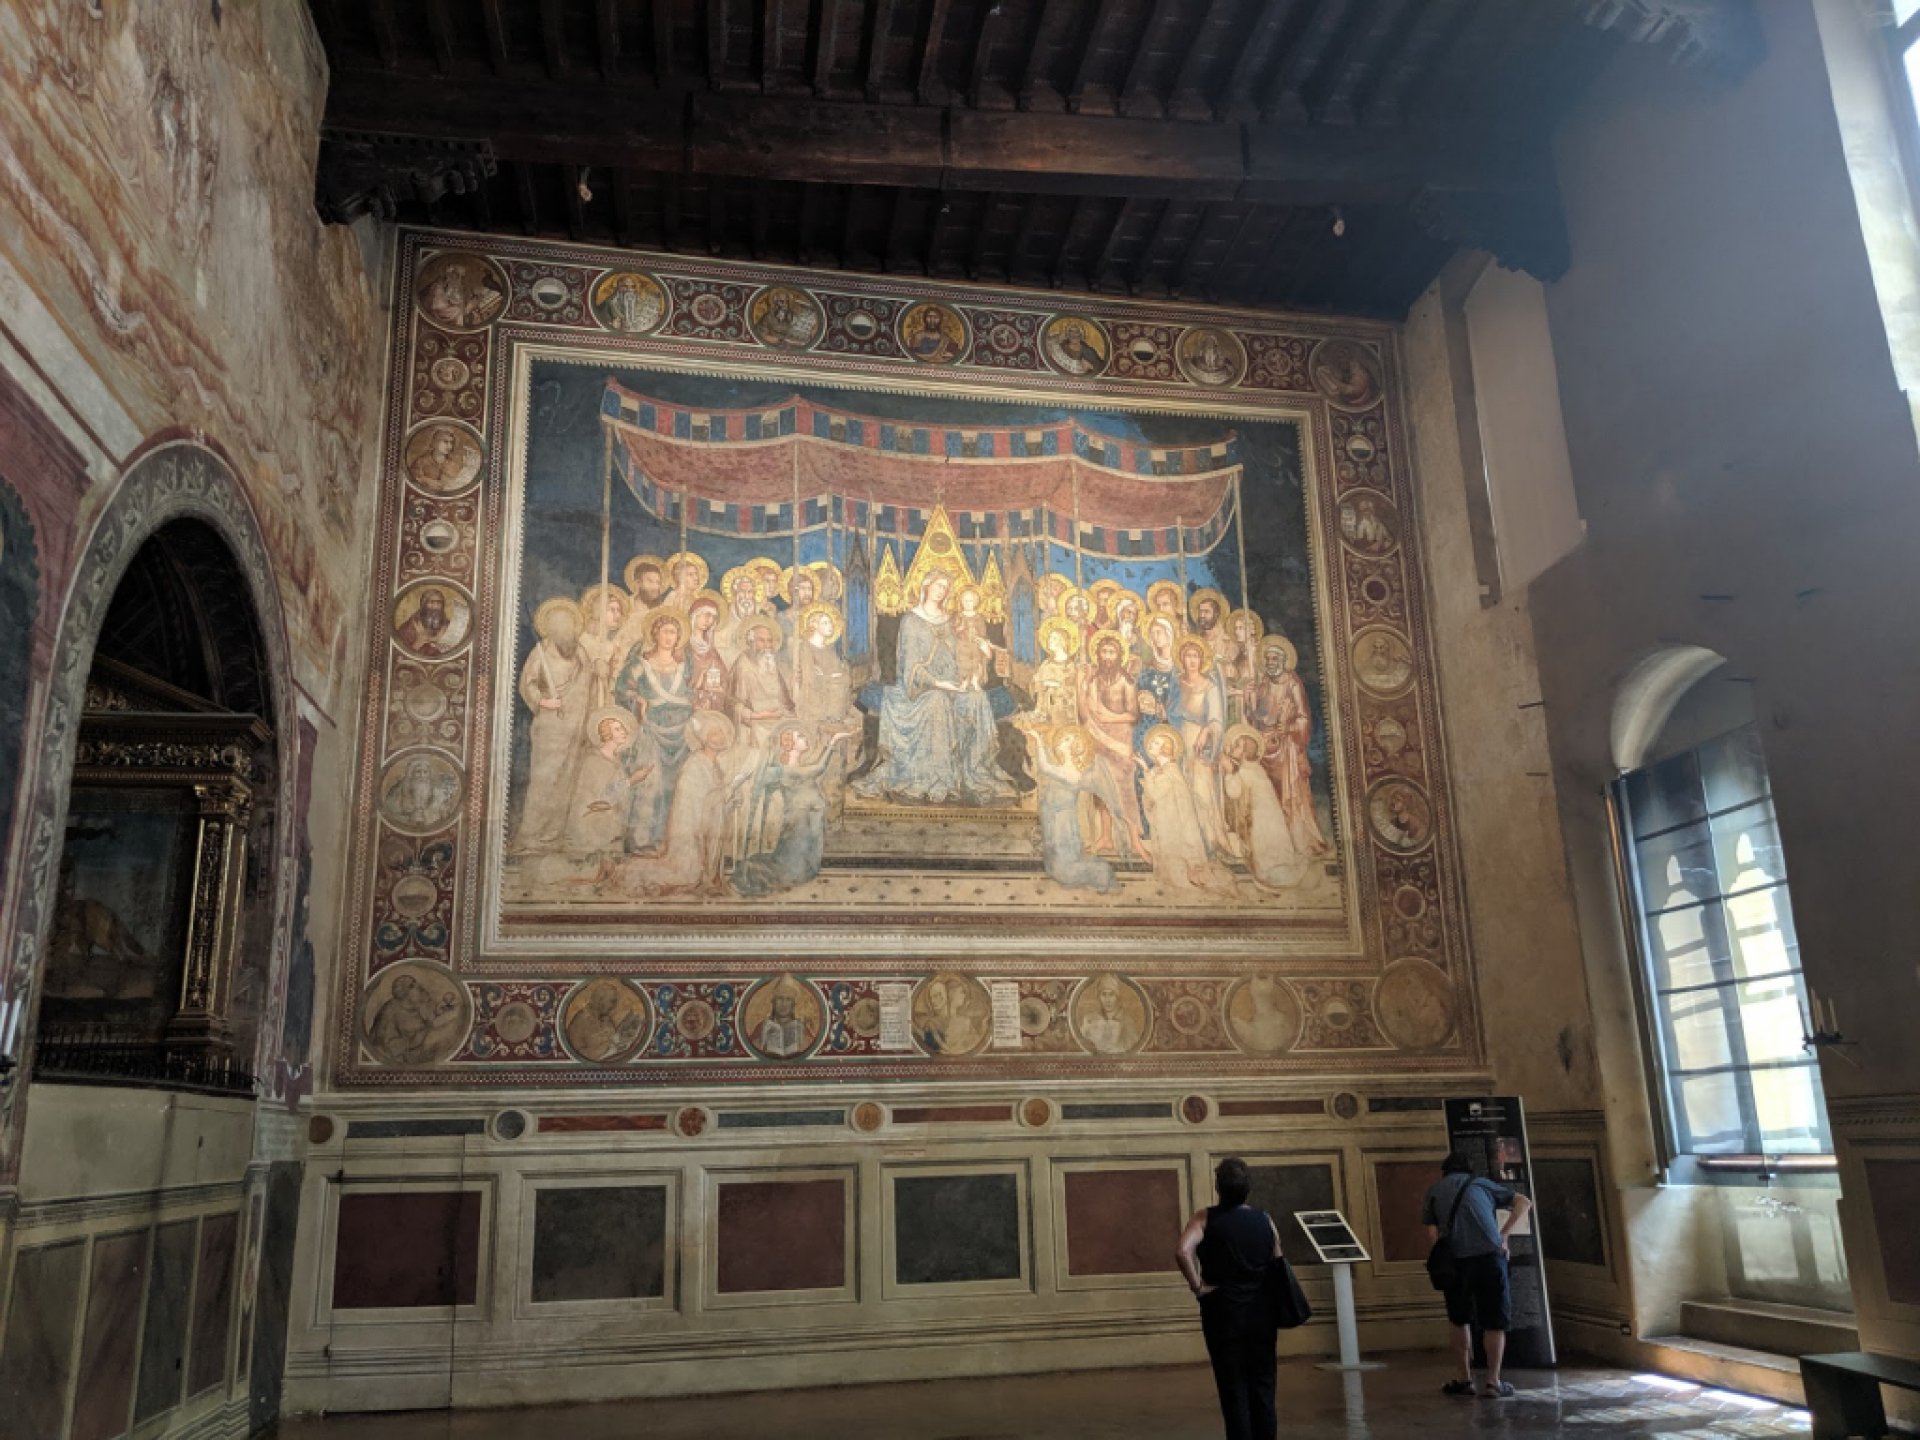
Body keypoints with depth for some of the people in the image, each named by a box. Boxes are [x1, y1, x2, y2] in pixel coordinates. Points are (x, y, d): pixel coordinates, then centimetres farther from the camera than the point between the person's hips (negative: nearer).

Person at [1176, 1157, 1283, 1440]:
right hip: (1262, 1315, 3)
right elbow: (1278, 1266, 5)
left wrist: (1198, 1287, -15)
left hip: (1223, 1315, -3)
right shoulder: (1265, 1220, 1)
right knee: (1263, 1391, 13)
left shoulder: (1206, 1218, -10)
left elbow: (1183, 1252, -25)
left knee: (1234, 1394, 6)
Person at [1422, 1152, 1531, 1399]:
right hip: (1490, 1256, -1)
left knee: (1460, 1320, 19)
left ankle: (1465, 1379, 19)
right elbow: (1524, 1203, 18)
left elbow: (1432, 1235, 7)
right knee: (1495, 1322, 9)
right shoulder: (1482, 1184, 19)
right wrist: (1503, 1235, 13)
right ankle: (1493, 1382, 6)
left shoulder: (1434, 1191, 18)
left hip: (1456, 1260, 1)